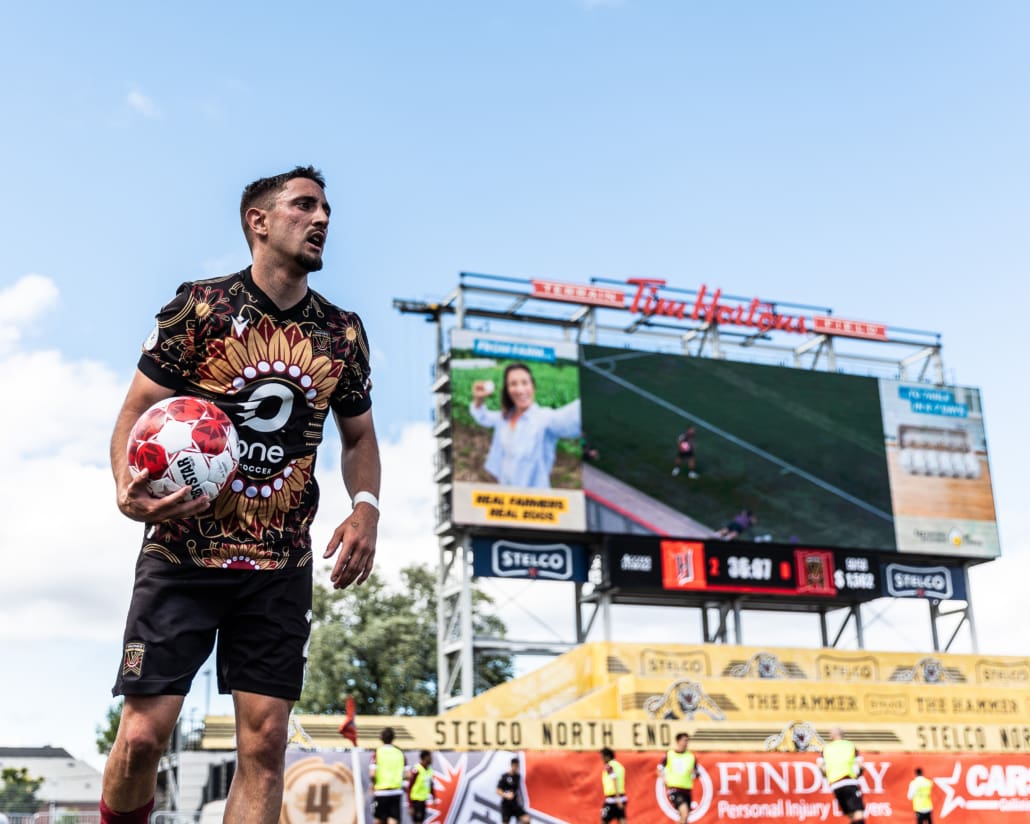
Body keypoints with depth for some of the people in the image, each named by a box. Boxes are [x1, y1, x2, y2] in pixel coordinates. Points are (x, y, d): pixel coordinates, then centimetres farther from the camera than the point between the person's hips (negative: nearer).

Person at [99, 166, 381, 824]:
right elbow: (137, 411, -2)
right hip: (183, 554, -3)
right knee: (143, 734, -5)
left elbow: (359, 435, 17)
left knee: (266, 740, -2)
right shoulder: (200, 306, -4)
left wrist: (366, 507, -2)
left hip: (282, 566, 3)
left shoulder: (344, 332, 6)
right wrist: (128, 490, -22)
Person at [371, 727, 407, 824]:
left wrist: (373, 784, 7)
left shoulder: (377, 752, -4)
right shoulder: (400, 753, 4)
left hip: (380, 791, -1)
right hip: (396, 792, 1)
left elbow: (372, 774, -13)